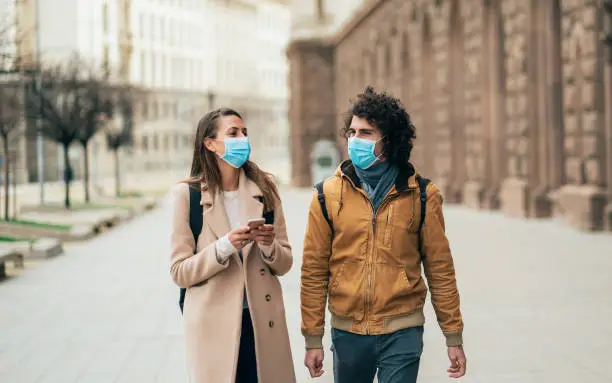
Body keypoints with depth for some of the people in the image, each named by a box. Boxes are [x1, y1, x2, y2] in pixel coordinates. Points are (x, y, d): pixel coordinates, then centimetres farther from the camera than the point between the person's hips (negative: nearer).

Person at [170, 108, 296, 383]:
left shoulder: (264, 189, 4)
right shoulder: (188, 194, -4)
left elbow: (284, 264, 7)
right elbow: (180, 272, -6)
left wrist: (269, 246, -14)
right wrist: (224, 247, -20)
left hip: (263, 320, 2)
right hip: (214, 324, -2)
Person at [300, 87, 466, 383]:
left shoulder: (421, 195, -1)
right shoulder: (329, 194, -1)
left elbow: (440, 269, 3)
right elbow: (314, 271, 2)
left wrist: (454, 336, 4)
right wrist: (312, 339, 2)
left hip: (401, 332, -1)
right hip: (347, 332, 1)